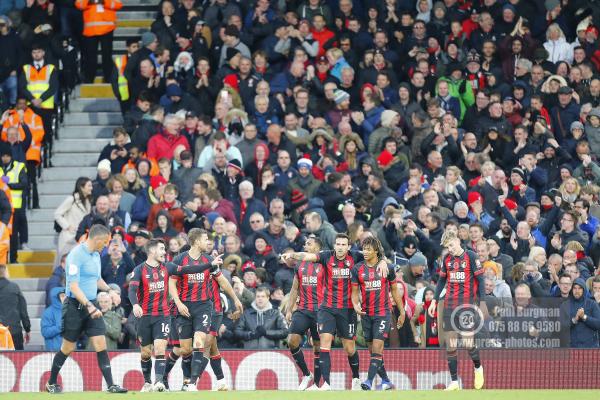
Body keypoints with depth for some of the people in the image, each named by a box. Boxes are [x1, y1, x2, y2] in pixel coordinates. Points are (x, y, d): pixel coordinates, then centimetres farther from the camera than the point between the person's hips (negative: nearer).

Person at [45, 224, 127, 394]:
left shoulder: (96, 255, 11)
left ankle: (110, 385, -7)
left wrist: (109, 289, 9)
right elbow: (73, 285, -22)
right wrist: (88, 305, -29)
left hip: (92, 306, 7)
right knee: (68, 348, 4)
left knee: (101, 345, -4)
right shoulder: (76, 255, -16)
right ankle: (51, 383, 21)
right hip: (75, 306, -7)